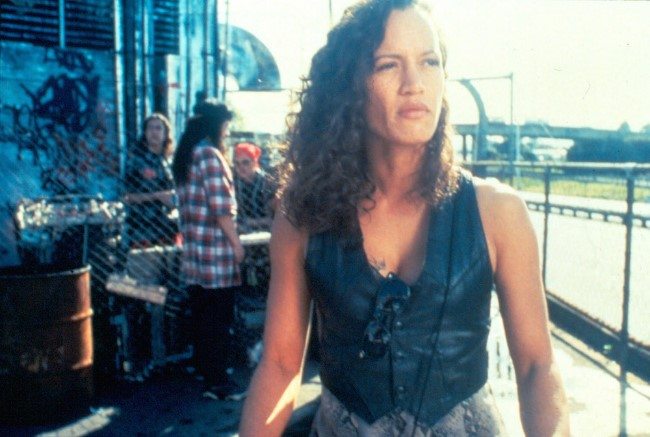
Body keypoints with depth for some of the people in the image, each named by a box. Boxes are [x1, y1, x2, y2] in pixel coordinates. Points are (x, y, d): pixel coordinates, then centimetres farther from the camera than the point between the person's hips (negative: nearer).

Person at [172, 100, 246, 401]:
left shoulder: (185, 156, 15)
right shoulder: (210, 155, -12)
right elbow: (221, 207, -17)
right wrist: (236, 242, -11)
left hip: (193, 249, 9)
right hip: (216, 251, -9)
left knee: (201, 314, 14)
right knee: (219, 319, -2)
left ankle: (205, 371, 24)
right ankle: (217, 381, 3)